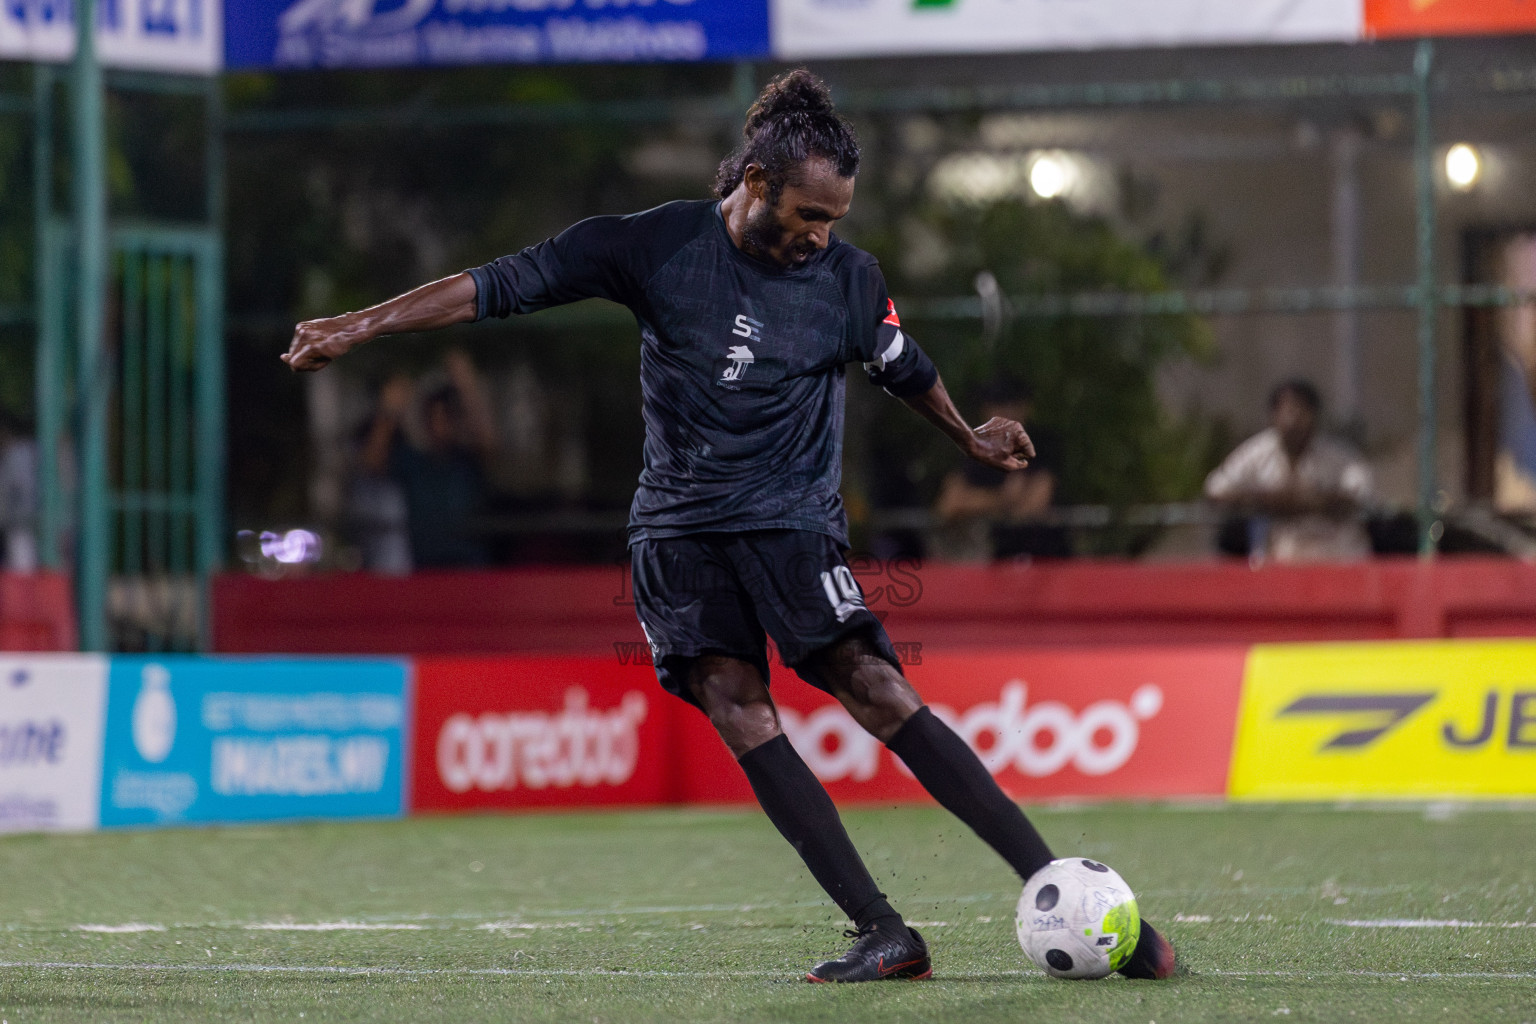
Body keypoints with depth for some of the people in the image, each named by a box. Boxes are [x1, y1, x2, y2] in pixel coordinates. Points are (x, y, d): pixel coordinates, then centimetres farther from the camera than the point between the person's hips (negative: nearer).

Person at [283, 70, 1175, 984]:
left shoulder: (849, 279, 1)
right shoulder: (658, 247, -4)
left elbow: (905, 368, 22)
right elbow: (504, 285, -2)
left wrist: (971, 437, 39)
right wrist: (359, 327, -6)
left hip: (793, 520, -1)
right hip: (677, 525, 1)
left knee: (875, 688, -20)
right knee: (737, 709, -17)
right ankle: (883, 934, -19)